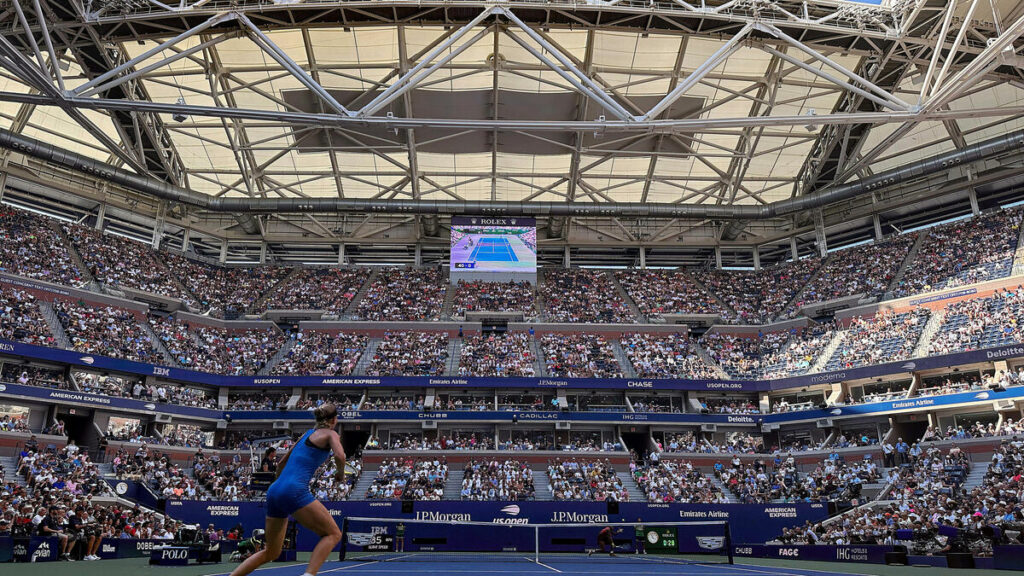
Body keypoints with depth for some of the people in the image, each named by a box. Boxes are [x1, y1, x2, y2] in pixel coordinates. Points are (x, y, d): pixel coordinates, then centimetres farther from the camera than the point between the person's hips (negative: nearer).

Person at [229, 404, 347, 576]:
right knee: (333, 534, -3)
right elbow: (339, 455, -17)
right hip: (294, 491, -8)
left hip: (274, 491, 8)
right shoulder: (330, 434, 4)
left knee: (271, 553, 20)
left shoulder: (307, 434, 25)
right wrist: (341, 473, 3)